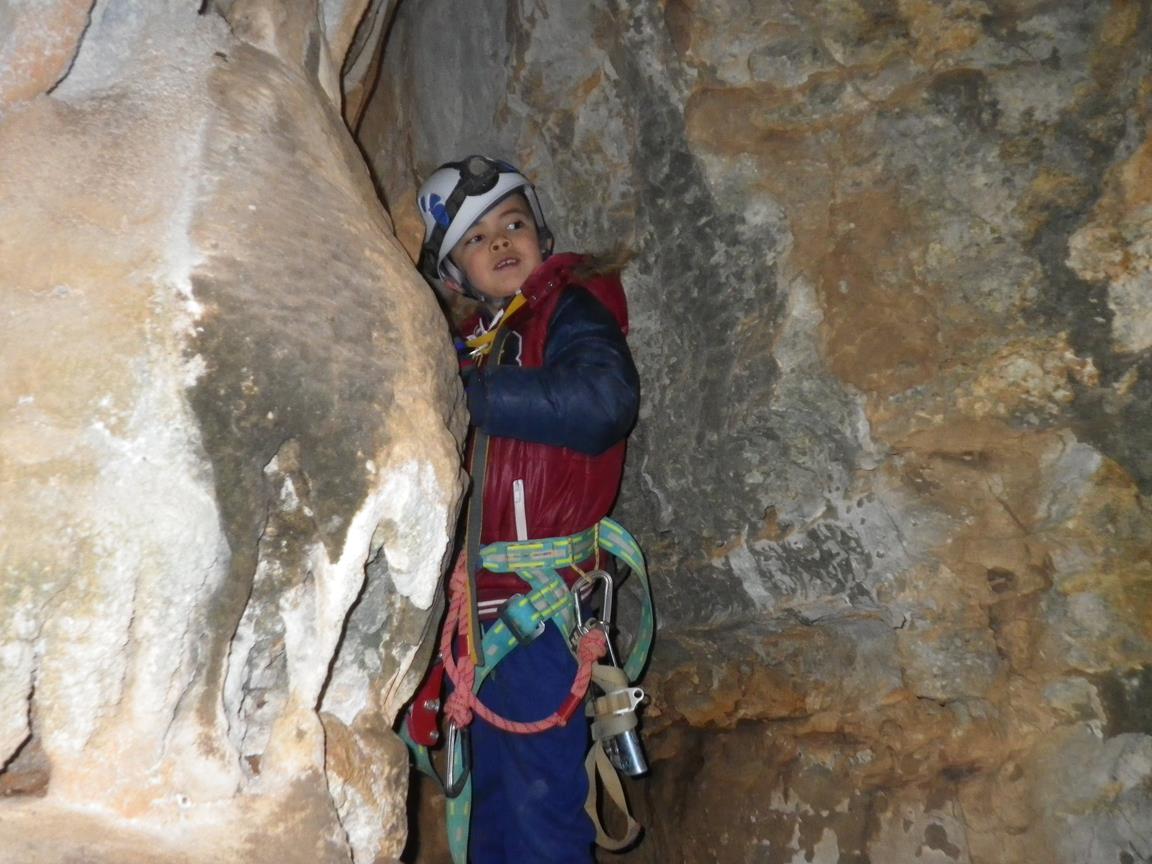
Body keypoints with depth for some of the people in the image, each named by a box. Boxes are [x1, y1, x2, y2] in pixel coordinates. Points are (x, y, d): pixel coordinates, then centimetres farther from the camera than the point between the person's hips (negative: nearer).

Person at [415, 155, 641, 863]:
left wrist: (468, 394, -22)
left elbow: (604, 399, -26)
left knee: (540, 803, 0)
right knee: (488, 794, 19)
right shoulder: (475, 339, 16)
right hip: (480, 604, 8)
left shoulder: (571, 309, -5)